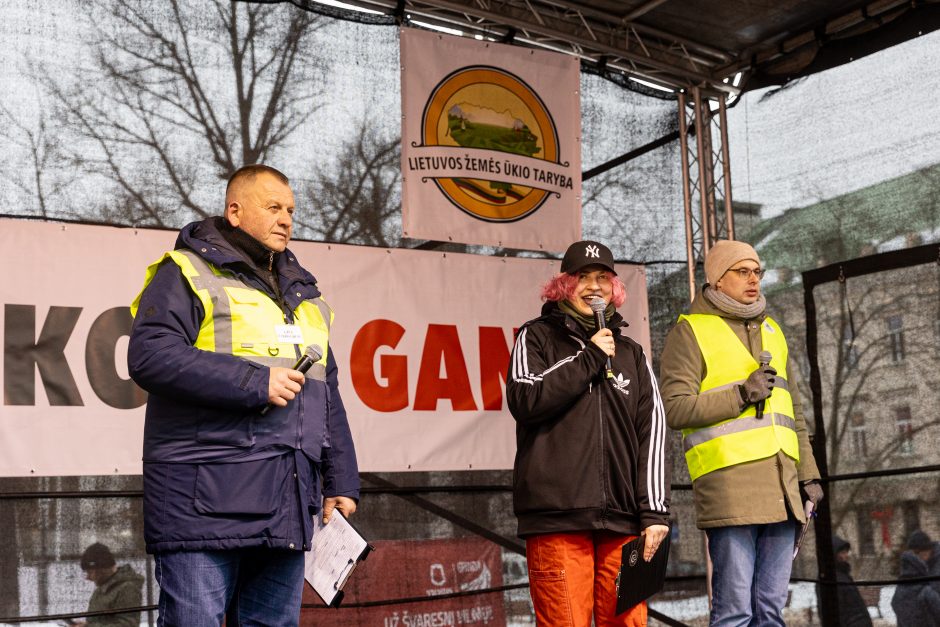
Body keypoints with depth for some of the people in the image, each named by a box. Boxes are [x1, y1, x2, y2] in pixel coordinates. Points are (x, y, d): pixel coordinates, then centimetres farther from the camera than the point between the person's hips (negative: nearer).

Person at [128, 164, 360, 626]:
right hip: (204, 503, -7)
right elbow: (150, 356, -16)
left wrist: (340, 481, 17)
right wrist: (255, 382, -17)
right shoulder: (187, 274, 0)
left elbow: (326, 394, 24)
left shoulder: (301, 292, 22)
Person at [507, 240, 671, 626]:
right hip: (556, 518, -3)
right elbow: (526, 399, -7)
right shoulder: (537, 338, 11)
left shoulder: (630, 353, 20)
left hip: (622, 522, 3)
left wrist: (654, 511, 3)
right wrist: (590, 359, -3)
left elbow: (652, 432, 13)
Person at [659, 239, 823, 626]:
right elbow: (675, 408, -8)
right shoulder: (691, 331, 3)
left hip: (780, 486, 6)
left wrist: (808, 474, 20)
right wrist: (741, 395, -13)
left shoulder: (771, 330, 24)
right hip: (728, 482, -6)